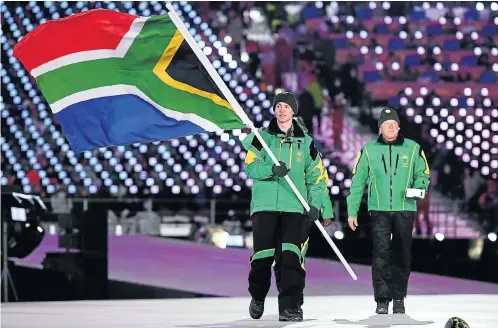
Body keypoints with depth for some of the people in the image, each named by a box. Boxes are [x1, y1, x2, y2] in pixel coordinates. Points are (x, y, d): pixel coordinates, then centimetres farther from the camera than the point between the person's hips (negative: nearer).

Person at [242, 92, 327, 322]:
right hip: (264, 206, -1)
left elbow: (317, 176, 14)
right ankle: (257, 298, 23)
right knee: (262, 257, -2)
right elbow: (250, 166, -3)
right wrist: (271, 169, -23)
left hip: (295, 208, 1)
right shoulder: (262, 137, 7)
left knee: (291, 258, -11)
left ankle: (290, 306, -11)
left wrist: (315, 204, 1)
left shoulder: (305, 143, 12)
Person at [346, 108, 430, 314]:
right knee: (381, 253, -11)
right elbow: (357, 181, 8)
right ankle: (382, 299, -10)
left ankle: (399, 299, 18)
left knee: (402, 256, 7)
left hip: (405, 210, 1)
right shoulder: (369, 150, 5)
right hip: (379, 210, -1)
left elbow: (423, 174, 11)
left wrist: (418, 188, -13)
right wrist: (352, 211, 6)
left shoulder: (413, 148, 5)